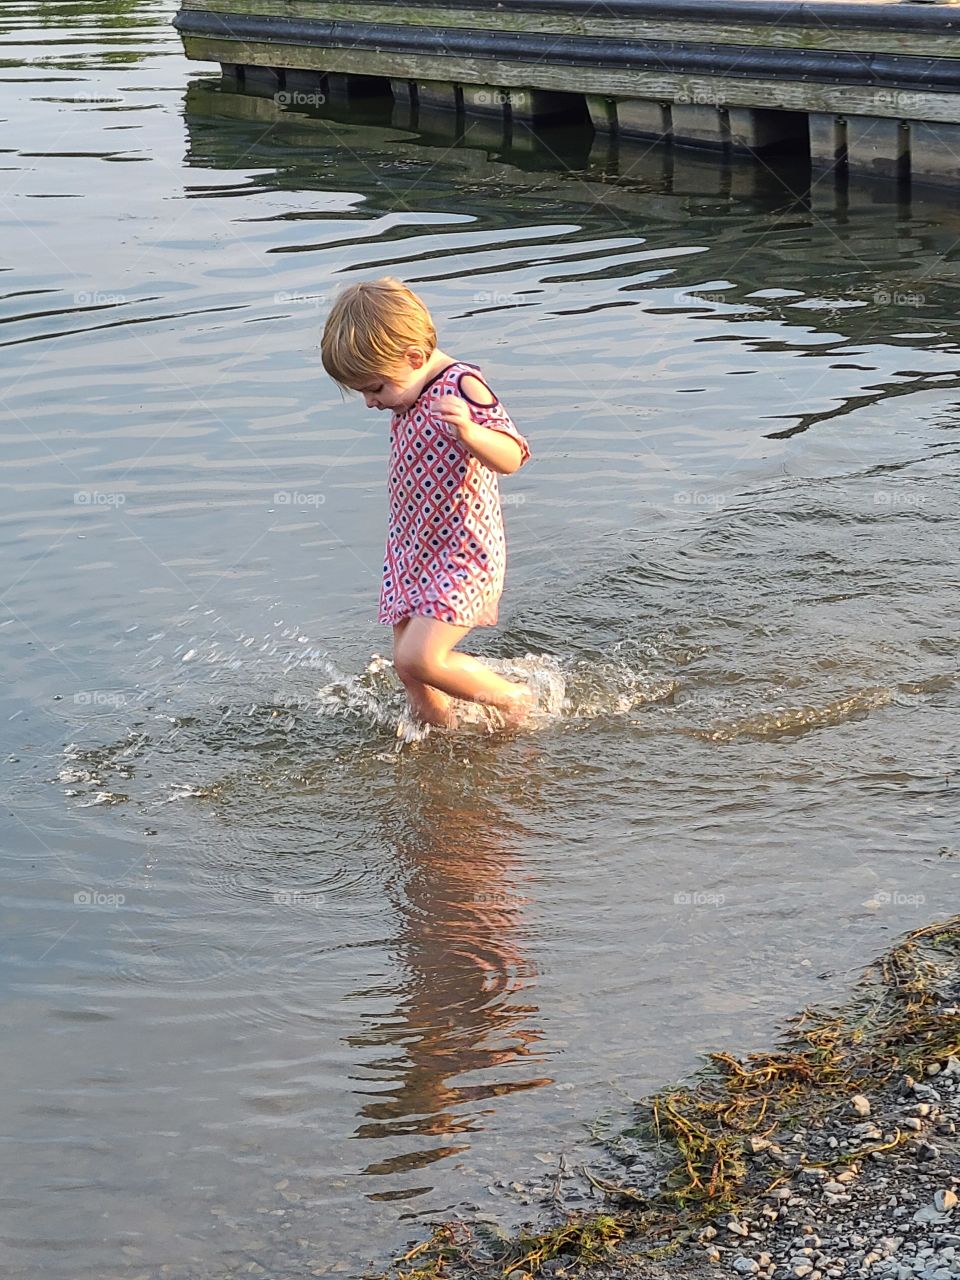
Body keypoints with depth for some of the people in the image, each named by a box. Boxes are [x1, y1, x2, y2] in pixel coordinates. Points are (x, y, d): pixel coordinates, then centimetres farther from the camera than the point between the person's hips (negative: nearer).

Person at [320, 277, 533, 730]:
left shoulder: (461, 386, -19)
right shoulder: (410, 397, 8)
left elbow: (511, 457, -30)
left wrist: (469, 432, -46)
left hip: (463, 556, -9)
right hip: (413, 554, 9)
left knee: (418, 657, -16)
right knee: (407, 667, 8)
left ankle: (515, 699, 5)